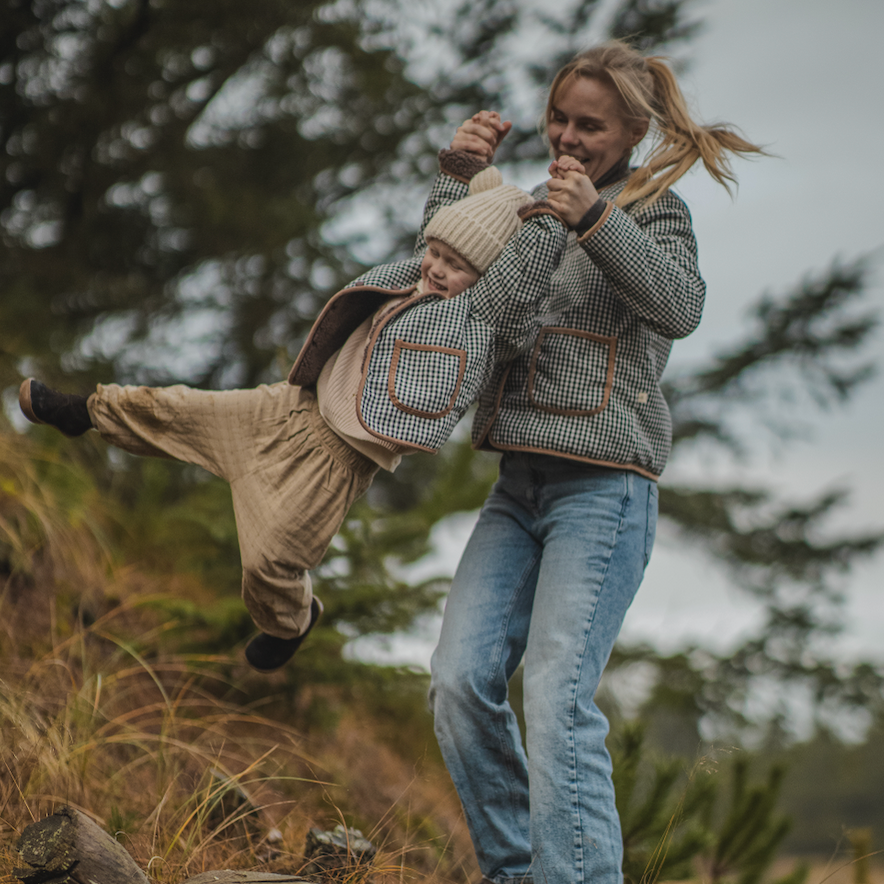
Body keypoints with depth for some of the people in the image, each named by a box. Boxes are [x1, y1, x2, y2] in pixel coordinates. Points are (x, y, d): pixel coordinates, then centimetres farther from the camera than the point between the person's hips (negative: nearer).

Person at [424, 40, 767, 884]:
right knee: (460, 681, -5)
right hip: (520, 485, 6)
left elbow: (679, 306, -16)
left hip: (603, 484, -6)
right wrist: (459, 174, -3)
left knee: (558, 697, -19)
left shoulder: (651, 207, 2)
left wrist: (596, 219, -28)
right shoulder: (532, 209, 21)